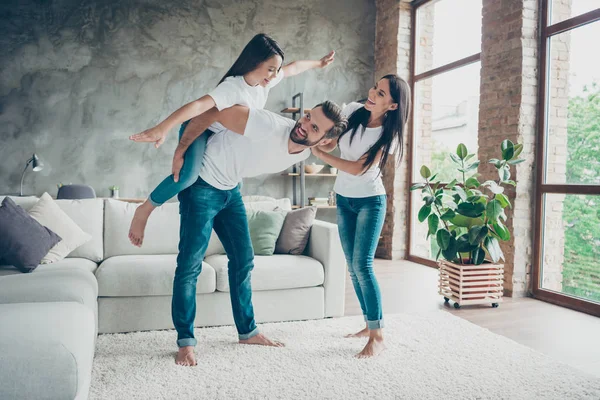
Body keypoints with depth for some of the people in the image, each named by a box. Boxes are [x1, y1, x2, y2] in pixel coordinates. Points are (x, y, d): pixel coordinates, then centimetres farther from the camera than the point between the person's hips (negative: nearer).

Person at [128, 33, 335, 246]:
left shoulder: (267, 79, -12)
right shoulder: (232, 87, -36)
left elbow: (293, 68, 8)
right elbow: (198, 105, -49)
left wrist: (319, 63, 21)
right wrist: (162, 129, -61)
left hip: (224, 138, 9)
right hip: (199, 129, -9)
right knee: (188, 174, -33)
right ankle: (144, 210, -14)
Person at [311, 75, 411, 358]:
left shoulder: (388, 133, -18)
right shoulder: (352, 111, -4)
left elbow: (357, 169, -23)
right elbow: (329, 142, 2)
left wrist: (319, 153, -19)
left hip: (369, 202, -5)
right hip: (343, 199, 6)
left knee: (362, 265, -14)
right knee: (353, 266, 9)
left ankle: (377, 336, -5)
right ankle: (369, 324, 22)